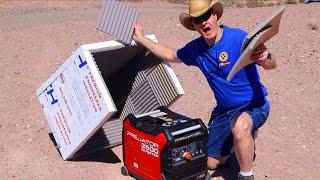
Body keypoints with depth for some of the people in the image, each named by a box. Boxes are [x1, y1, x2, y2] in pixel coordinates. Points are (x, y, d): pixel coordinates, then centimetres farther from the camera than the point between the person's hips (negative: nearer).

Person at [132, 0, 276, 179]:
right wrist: (141, 39, 18)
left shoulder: (238, 37, -21)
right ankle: (244, 139, 38)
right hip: (224, 110, 6)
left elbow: (272, 65, -23)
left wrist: (265, 58, -47)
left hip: (253, 105, -6)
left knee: (239, 125, -42)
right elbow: (171, 55, 16)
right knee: (211, 163, 12)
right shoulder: (195, 49, -3)